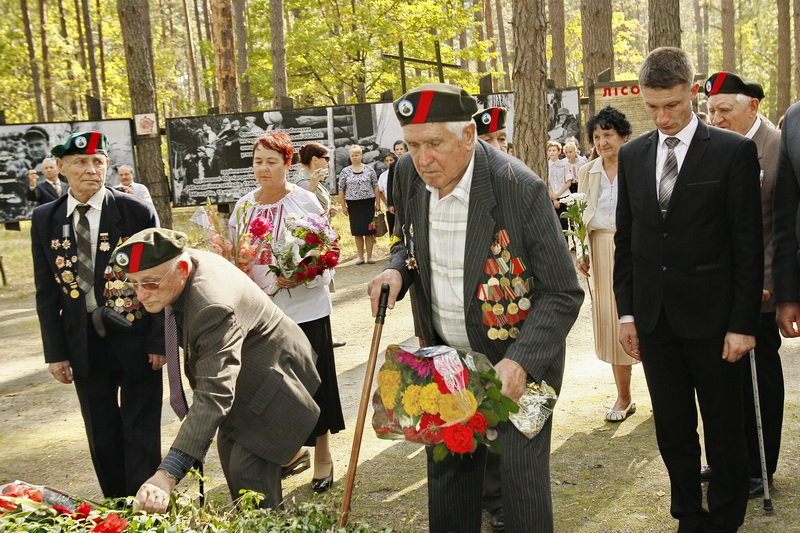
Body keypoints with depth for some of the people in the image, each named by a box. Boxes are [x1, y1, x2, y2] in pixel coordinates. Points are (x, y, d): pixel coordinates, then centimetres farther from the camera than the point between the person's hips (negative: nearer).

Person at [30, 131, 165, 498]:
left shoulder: (137, 212, -7)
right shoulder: (45, 220, 2)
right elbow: (47, 292, 6)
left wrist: (160, 341, -8)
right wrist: (55, 353, 3)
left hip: (134, 340, -3)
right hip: (83, 346, 3)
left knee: (141, 436, 5)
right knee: (102, 438, 13)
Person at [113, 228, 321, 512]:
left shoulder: (213, 308, -41)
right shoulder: (190, 259, -13)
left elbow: (213, 396, -47)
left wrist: (167, 474, -53)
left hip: (272, 382, -10)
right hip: (244, 381, 10)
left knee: (247, 471, -15)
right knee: (229, 448, 20)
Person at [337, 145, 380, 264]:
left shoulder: (369, 169, 3)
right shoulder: (345, 171, 4)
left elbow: (375, 187, 4)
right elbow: (341, 190, 5)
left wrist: (377, 203, -1)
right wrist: (343, 206, 0)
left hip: (368, 203, -1)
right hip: (353, 204, 1)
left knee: (369, 231, 0)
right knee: (357, 232, 4)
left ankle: (369, 256, 8)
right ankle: (360, 257, 12)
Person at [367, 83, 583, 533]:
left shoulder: (520, 188, -25)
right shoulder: (409, 173, -8)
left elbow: (563, 294, -18)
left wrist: (521, 362, -30)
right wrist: (397, 271, -11)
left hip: (520, 358, -5)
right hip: (444, 356, 5)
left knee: (521, 480, 1)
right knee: (447, 468, 17)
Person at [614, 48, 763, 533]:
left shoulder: (734, 151, -6)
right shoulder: (633, 155, 7)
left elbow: (749, 244, -7)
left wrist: (743, 324, -11)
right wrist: (627, 311, 7)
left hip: (712, 316, -4)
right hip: (654, 318, 4)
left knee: (725, 431, 8)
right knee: (673, 430, 13)